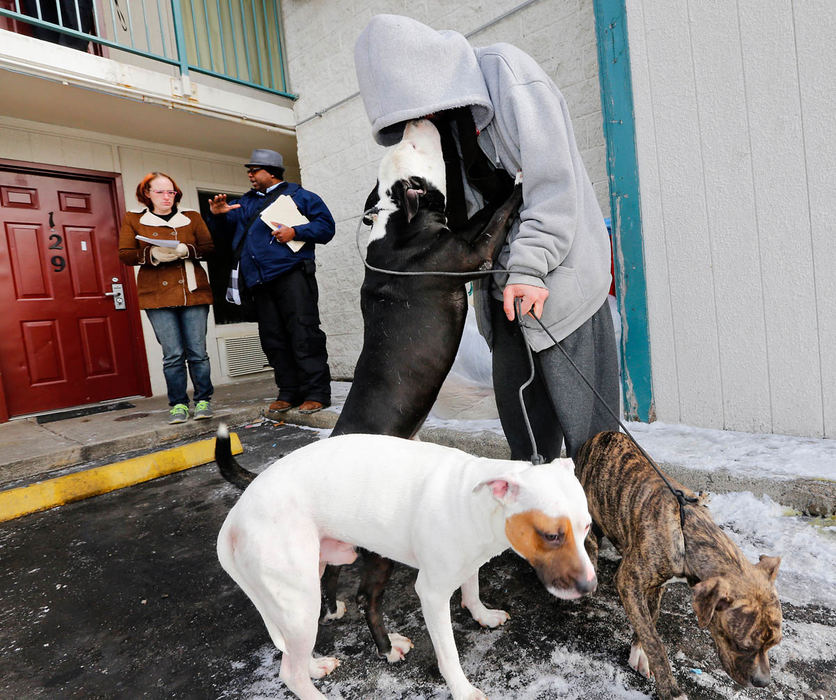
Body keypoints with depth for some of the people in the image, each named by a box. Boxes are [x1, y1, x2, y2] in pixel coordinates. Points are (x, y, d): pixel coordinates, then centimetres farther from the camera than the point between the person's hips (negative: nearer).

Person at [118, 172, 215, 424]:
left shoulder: (191, 217, 15)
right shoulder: (132, 219, 13)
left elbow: (210, 246, 7)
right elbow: (125, 254, 6)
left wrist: (186, 250, -10)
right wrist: (152, 254, -12)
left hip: (193, 292, 1)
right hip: (158, 295, 0)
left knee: (197, 352, 0)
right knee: (172, 354, -2)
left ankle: (203, 400, 11)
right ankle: (178, 404, 9)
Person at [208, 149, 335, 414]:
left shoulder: (299, 196, 9)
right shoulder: (245, 202, 25)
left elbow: (326, 226, 2)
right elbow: (225, 228, 29)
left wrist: (295, 232, -11)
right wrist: (218, 215, 7)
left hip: (291, 275, -6)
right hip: (260, 282, 6)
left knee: (304, 335, -11)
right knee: (273, 339, 5)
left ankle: (317, 392, -6)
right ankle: (289, 392, 13)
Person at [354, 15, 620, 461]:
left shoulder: (505, 71, -7)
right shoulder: (442, 116, 14)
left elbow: (553, 178, -16)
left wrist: (530, 265, -22)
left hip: (560, 274, -7)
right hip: (502, 283, 7)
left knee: (583, 418, -6)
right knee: (517, 406, 11)